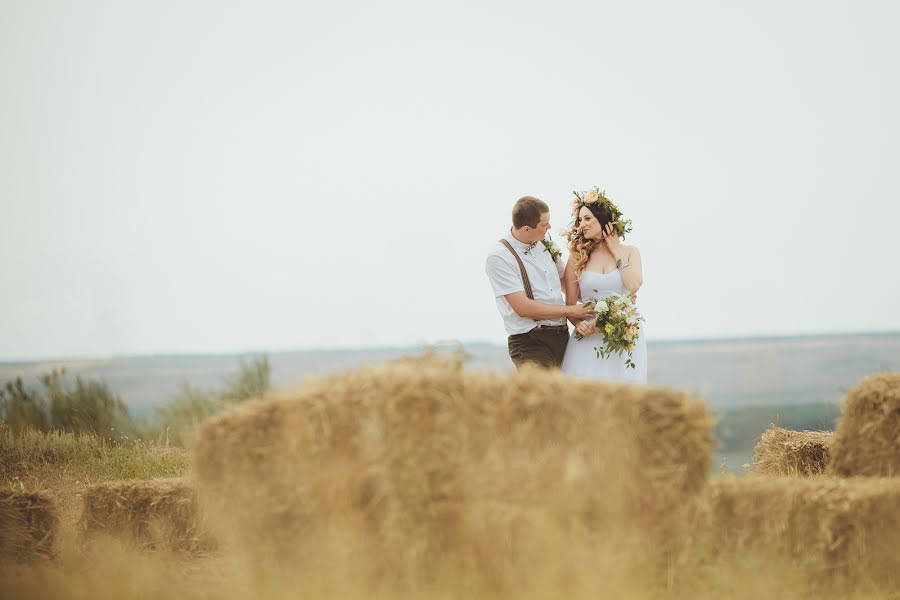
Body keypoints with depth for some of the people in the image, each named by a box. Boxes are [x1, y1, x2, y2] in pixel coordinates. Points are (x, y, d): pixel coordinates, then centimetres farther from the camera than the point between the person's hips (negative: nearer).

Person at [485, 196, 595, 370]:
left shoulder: (546, 245, 11)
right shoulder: (498, 258, -10)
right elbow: (523, 308, -14)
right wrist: (569, 310, -9)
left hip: (563, 336, 6)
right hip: (530, 342, -6)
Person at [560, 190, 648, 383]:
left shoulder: (629, 252, 7)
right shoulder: (577, 258, 7)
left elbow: (634, 285, -12)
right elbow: (570, 305, 7)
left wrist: (616, 251, -2)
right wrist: (579, 323, -14)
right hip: (589, 336, 0)